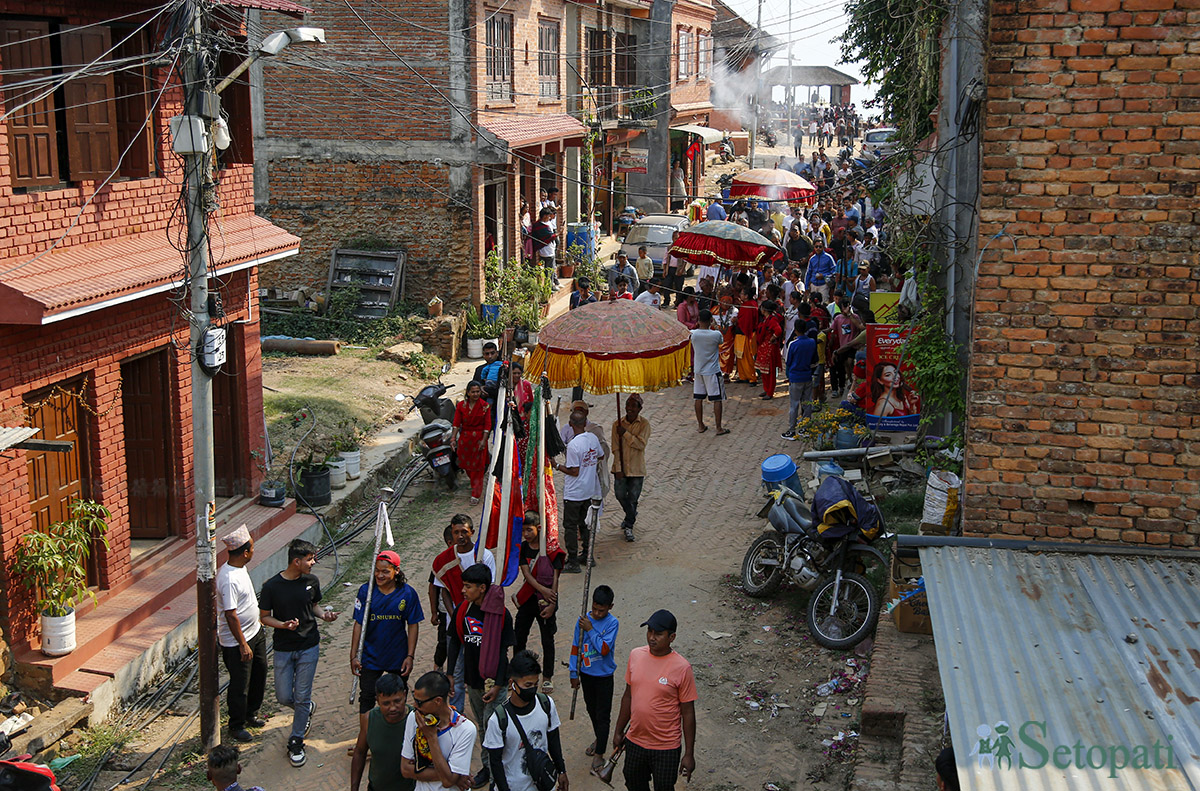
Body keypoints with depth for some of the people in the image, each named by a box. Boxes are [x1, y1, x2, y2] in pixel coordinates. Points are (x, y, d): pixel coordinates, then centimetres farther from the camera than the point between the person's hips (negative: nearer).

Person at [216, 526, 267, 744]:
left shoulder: (239, 568, 1)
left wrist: (258, 619, 25)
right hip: (237, 641, -10)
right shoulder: (228, 579, -30)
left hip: (255, 632, 10)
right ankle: (236, 726, 24)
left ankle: (250, 714, 41)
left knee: (259, 675, 22)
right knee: (240, 685, 5)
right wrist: (243, 644, -23)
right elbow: (230, 615, -27)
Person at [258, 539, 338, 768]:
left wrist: (324, 615, -9)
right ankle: (307, 709, 38)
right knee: (284, 697, 4)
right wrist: (283, 625, -23)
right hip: (283, 648, -1)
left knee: (302, 696, 2)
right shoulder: (272, 586, -14)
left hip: (309, 646, 1)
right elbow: (264, 616, -5)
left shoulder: (311, 581, -3)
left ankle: (296, 742, 18)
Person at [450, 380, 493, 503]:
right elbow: (456, 423, -3)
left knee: (477, 466, 0)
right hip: (464, 438, 3)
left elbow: (487, 425, -6)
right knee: (466, 465, 11)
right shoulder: (461, 405, -1)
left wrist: (484, 440, -15)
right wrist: (453, 438, -13)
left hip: (479, 438, -2)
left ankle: (475, 494, 6)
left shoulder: (485, 406, -5)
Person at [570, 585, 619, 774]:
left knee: (603, 714, 0)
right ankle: (599, 739, 43)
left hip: (604, 675, -4)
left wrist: (590, 630, -25)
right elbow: (576, 647, 1)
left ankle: (599, 754, 6)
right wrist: (574, 673, 1)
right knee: (591, 709, 21)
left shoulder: (612, 623, -16)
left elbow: (605, 649, -25)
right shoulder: (583, 620, -7)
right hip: (586, 673, 4)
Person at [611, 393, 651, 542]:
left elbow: (641, 444, -19)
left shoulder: (644, 424, -8)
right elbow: (616, 448, -5)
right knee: (620, 495, 7)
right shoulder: (617, 424, -4)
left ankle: (629, 526, 19)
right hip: (621, 467, 2)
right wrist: (618, 468, -10)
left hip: (636, 468, -2)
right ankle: (632, 514, 37)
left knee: (633, 498, 3)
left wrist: (625, 433, -24)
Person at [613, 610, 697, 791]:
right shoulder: (635, 655, -4)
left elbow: (688, 713, -12)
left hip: (666, 747, -4)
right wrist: (619, 731, 14)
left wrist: (689, 754, -10)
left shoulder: (681, 668, -18)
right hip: (635, 741, 5)